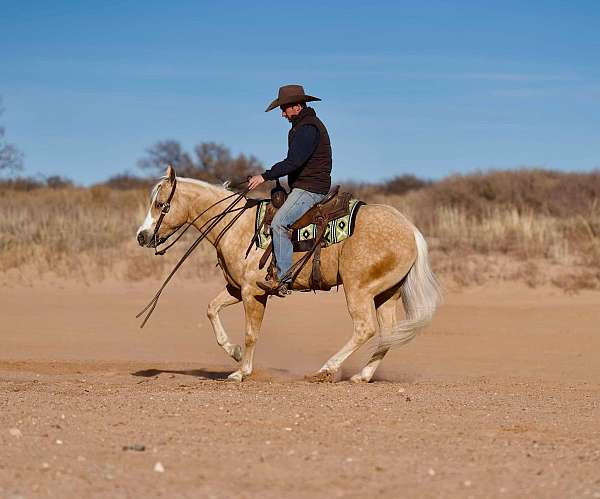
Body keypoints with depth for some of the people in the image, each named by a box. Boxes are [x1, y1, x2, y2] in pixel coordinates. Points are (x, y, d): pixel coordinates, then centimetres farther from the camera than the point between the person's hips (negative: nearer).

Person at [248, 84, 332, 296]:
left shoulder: (309, 128, -16)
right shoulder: (300, 126, 18)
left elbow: (294, 162, -24)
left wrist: (265, 176, -22)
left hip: (310, 189, -12)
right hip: (302, 187, 12)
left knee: (279, 222, -25)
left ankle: (283, 278, -28)